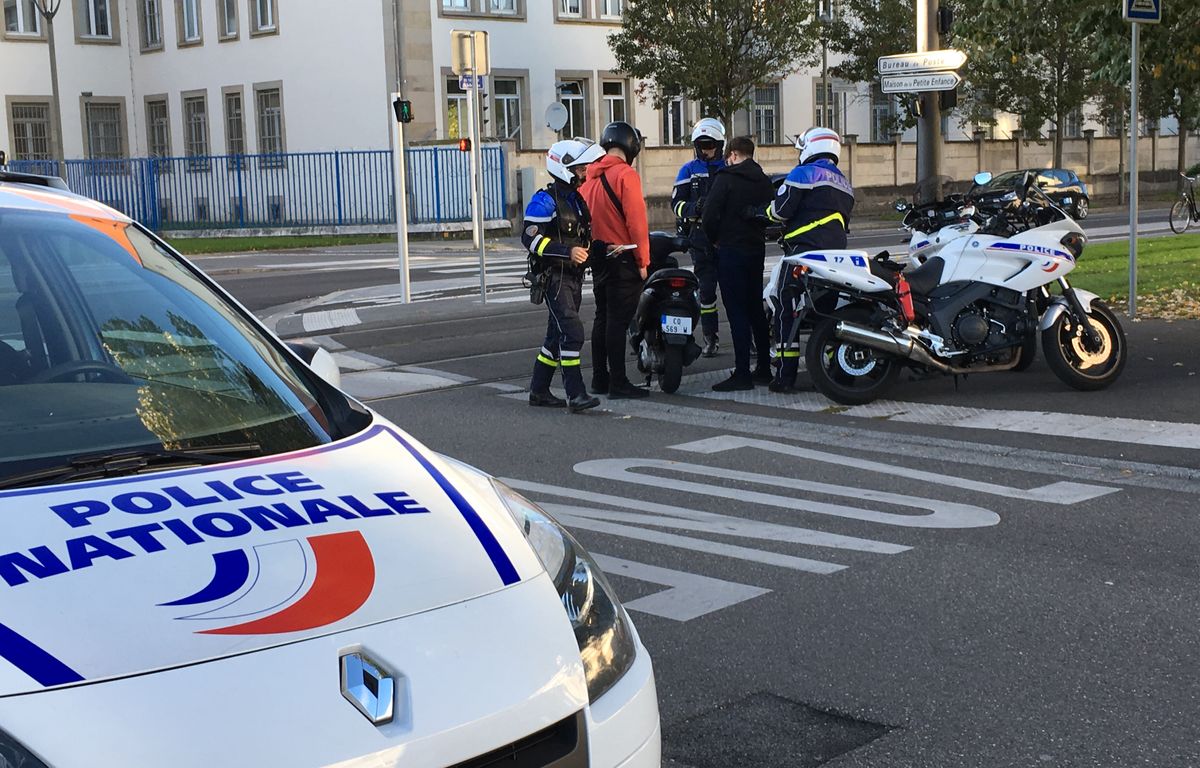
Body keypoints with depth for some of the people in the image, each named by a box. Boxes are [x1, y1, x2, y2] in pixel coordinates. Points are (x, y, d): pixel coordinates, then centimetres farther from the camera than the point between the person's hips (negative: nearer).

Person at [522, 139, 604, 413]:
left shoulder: (576, 199, 18)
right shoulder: (545, 200, -11)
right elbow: (530, 238, -19)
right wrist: (567, 252, -26)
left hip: (573, 277, 9)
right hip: (553, 278, -9)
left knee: (557, 335, 13)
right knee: (572, 331, -17)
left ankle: (539, 391, 22)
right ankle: (576, 395, -18)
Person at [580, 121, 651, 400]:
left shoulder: (591, 175, 9)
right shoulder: (626, 174, -14)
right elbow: (636, 220, -16)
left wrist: (590, 249, 17)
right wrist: (643, 260, -11)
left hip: (598, 257, 8)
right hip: (623, 257, -8)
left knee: (602, 317, 15)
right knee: (618, 319, -6)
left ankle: (600, 379, 21)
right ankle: (618, 383, -4)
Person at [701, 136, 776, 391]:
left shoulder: (726, 178, -11)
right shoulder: (765, 182, 10)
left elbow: (710, 215, -15)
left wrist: (714, 239, 2)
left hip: (730, 250, -7)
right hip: (757, 249, 7)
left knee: (737, 311, -6)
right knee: (756, 308, 15)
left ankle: (742, 374, -7)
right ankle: (764, 368, 20)